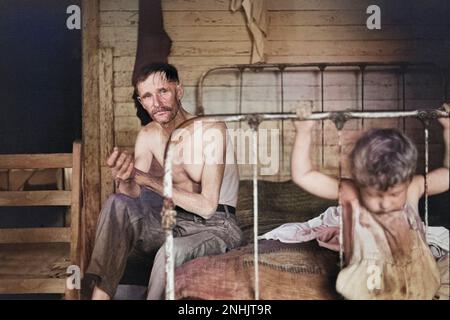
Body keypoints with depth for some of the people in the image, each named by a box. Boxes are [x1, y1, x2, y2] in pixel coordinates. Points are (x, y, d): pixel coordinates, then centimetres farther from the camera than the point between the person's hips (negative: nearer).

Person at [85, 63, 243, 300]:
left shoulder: (211, 130, -18)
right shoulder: (147, 136, 1)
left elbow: (207, 206, -24)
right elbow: (134, 197, -8)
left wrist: (148, 180, -25)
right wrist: (125, 179, -32)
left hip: (216, 226, -5)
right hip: (176, 222, 5)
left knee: (172, 251, -36)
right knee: (117, 205, -19)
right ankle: (100, 294, -23)